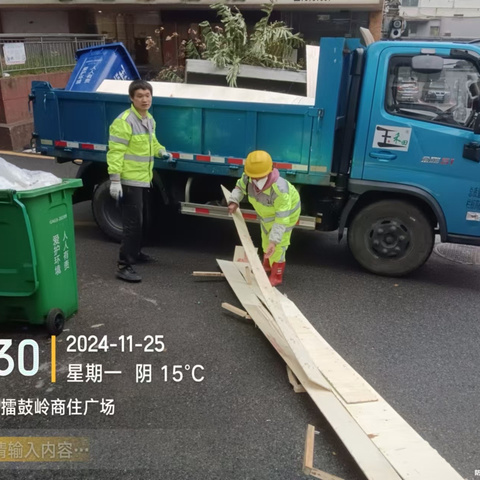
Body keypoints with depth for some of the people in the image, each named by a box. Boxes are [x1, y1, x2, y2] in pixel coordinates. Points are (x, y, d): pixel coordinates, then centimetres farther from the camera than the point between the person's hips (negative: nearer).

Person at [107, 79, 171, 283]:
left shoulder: (149, 119, 10)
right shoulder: (124, 121, -18)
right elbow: (115, 152, -21)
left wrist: (160, 151, 10)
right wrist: (115, 180, -25)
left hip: (144, 179, 9)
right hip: (129, 180, -9)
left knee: (139, 220, 21)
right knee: (133, 222, -11)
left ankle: (135, 253, 38)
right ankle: (123, 266, -6)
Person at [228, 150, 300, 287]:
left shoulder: (280, 190, -46)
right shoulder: (248, 178, -31)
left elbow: (281, 219, -43)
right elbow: (240, 187, -5)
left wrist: (274, 241, -48)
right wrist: (234, 201, -22)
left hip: (286, 212, -7)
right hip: (266, 212, 7)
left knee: (278, 245, -4)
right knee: (266, 240, 25)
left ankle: (276, 277, 17)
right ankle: (267, 266, 50)